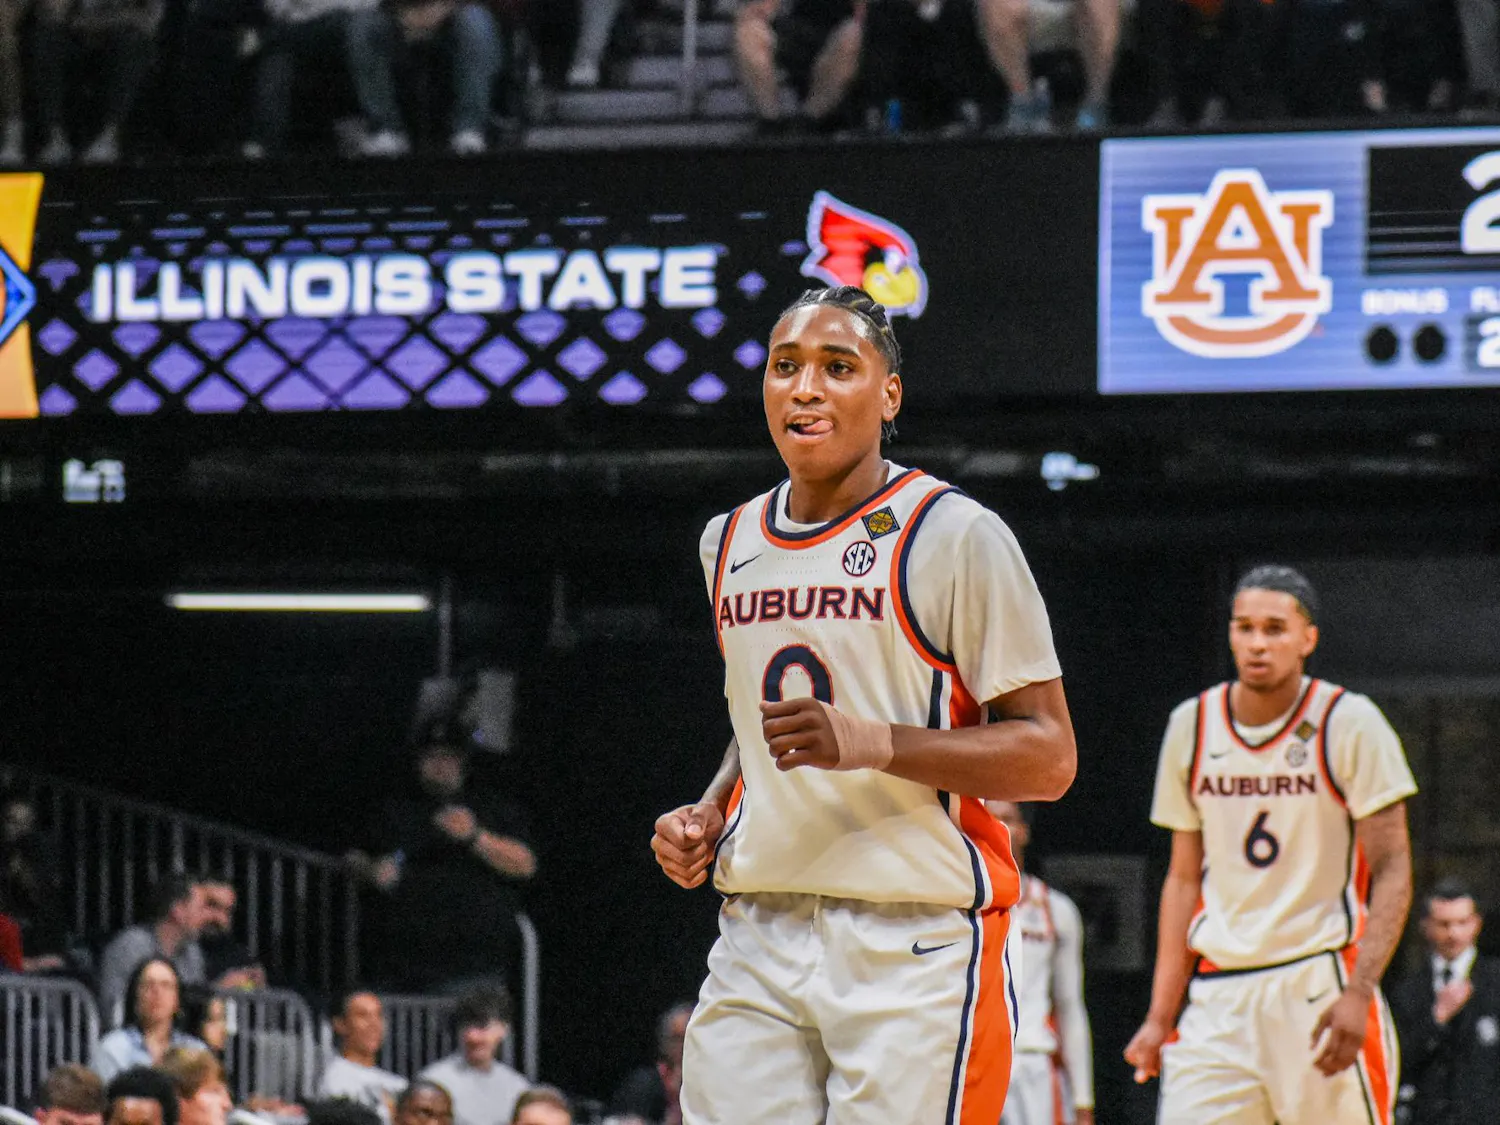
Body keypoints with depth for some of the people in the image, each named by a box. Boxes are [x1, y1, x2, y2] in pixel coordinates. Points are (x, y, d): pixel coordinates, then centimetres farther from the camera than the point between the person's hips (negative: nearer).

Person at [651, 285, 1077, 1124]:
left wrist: (874, 744, -21)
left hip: (917, 944, -6)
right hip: (758, 939, 6)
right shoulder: (730, 543, 16)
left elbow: (1049, 757, -8)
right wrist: (708, 816, 10)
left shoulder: (954, 535, -5)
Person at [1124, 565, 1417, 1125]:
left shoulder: (1350, 724, -3)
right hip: (1218, 996, 4)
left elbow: (1391, 870, -7)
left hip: (1320, 985, -4)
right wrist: (1160, 1016, 11)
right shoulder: (1191, 727, 10)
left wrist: (1358, 993, -20)